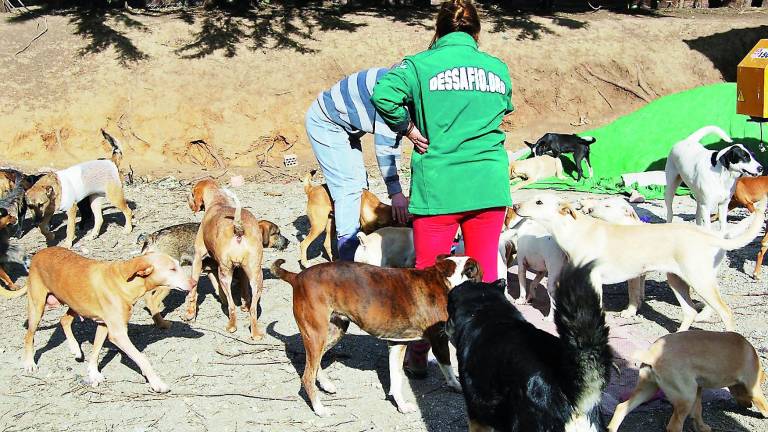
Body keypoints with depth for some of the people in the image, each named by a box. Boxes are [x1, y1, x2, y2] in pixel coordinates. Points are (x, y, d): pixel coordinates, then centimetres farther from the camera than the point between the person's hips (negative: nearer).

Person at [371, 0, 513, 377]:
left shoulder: (422, 64, -2)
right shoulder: (498, 68, 10)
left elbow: (384, 94, -17)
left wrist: (409, 129, -5)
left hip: (438, 185, -3)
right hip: (490, 185, 3)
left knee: (428, 271, 7)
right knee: (485, 269, 12)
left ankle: (418, 356, 17)